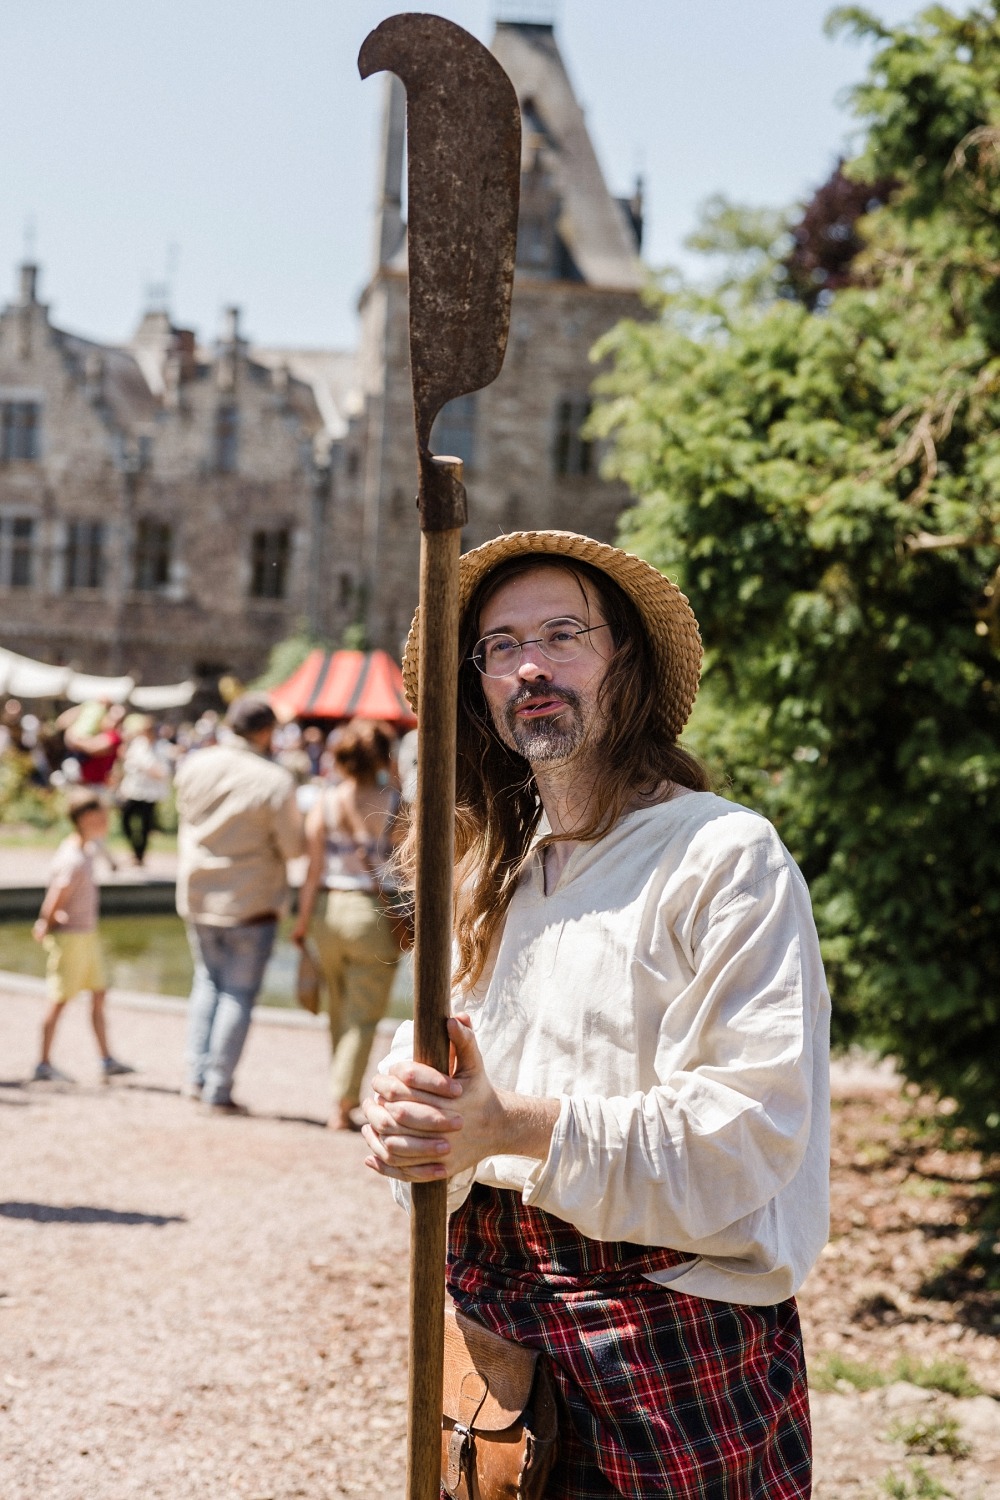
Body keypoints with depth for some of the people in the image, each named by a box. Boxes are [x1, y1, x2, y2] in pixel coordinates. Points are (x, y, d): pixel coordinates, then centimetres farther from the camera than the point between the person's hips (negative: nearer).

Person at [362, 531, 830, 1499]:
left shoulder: (727, 858, -10)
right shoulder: (490, 872, 14)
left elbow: (753, 1124, -19)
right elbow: (437, 1055, 14)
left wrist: (521, 1127, -26)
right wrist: (401, 1103, -11)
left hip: (672, 1337, -6)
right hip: (490, 1305, 6)